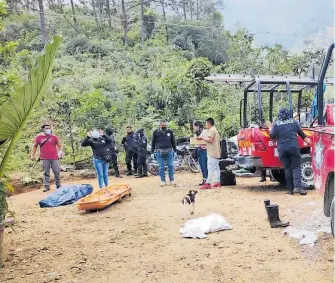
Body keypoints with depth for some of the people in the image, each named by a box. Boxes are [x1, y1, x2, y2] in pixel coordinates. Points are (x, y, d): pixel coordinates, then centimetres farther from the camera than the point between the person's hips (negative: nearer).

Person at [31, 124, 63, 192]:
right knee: (46, 173, 4)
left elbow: (60, 146, 7)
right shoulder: (38, 137, 6)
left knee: (57, 172, 1)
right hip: (44, 158, 0)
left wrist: (60, 151, -10)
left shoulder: (54, 137, 5)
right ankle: (46, 186, 9)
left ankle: (58, 186, 13)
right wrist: (33, 155, 8)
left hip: (54, 158, 0)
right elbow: (35, 146, 14)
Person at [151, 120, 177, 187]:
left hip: (169, 151, 1)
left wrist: (174, 150, 13)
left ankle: (172, 180, 9)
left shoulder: (170, 131, 8)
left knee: (171, 166, 1)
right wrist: (152, 151, 6)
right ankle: (162, 181, 9)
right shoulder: (156, 132, 3)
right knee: (161, 167, 2)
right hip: (159, 151, -1)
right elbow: (153, 142, 8)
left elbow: (173, 141, 15)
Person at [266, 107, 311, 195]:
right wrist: (306, 139, 33)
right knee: (295, 167, 1)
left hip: (282, 149, 1)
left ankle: (290, 189, 7)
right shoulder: (294, 122, 6)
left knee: (287, 169, 7)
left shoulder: (276, 124, 2)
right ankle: (297, 186, -18)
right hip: (294, 147, -1)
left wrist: (270, 127, 17)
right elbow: (301, 133, 16)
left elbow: (272, 136, 1)